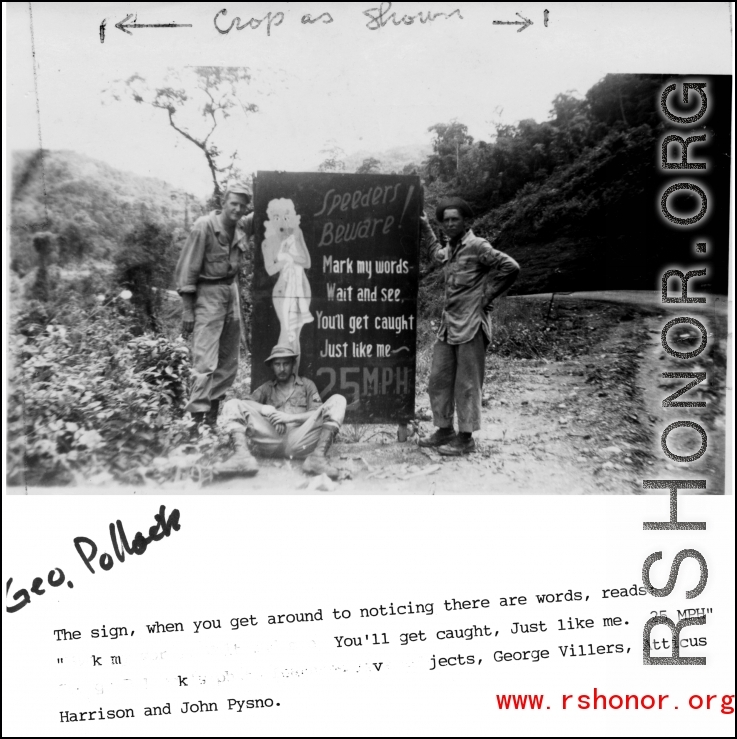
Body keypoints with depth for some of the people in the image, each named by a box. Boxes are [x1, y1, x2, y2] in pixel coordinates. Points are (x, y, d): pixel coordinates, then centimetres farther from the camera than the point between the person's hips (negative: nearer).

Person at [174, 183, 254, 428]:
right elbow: (187, 268, -11)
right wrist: (187, 309, -13)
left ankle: (213, 415, 21)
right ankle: (196, 417, -11)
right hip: (208, 294, -7)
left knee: (229, 361, 10)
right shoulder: (204, 227, -13)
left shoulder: (243, 227, 3)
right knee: (205, 360, -13)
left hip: (232, 291, 7)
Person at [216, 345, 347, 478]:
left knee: (337, 400, -16)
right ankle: (242, 456, -37)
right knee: (232, 405, -10)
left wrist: (290, 417, -4)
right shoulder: (266, 388, 27)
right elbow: (247, 402, 10)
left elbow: (317, 414, 10)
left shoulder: (307, 385, 23)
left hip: (300, 441, -1)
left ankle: (318, 456, -37)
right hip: (271, 440, 1)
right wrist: (266, 410, -8)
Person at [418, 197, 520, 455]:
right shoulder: (450, 250, 14)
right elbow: (436, 254, 38)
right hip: (448, 325, 8)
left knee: (467, 384, -1)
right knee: (439, 380, 11)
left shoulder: (478, 246, -10)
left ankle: (466, 439, 7)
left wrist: (487, 295, -10)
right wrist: (425, 228, 31)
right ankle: (445, 430, 24)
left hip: (471, 326, -8)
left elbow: (510, 267, -15)